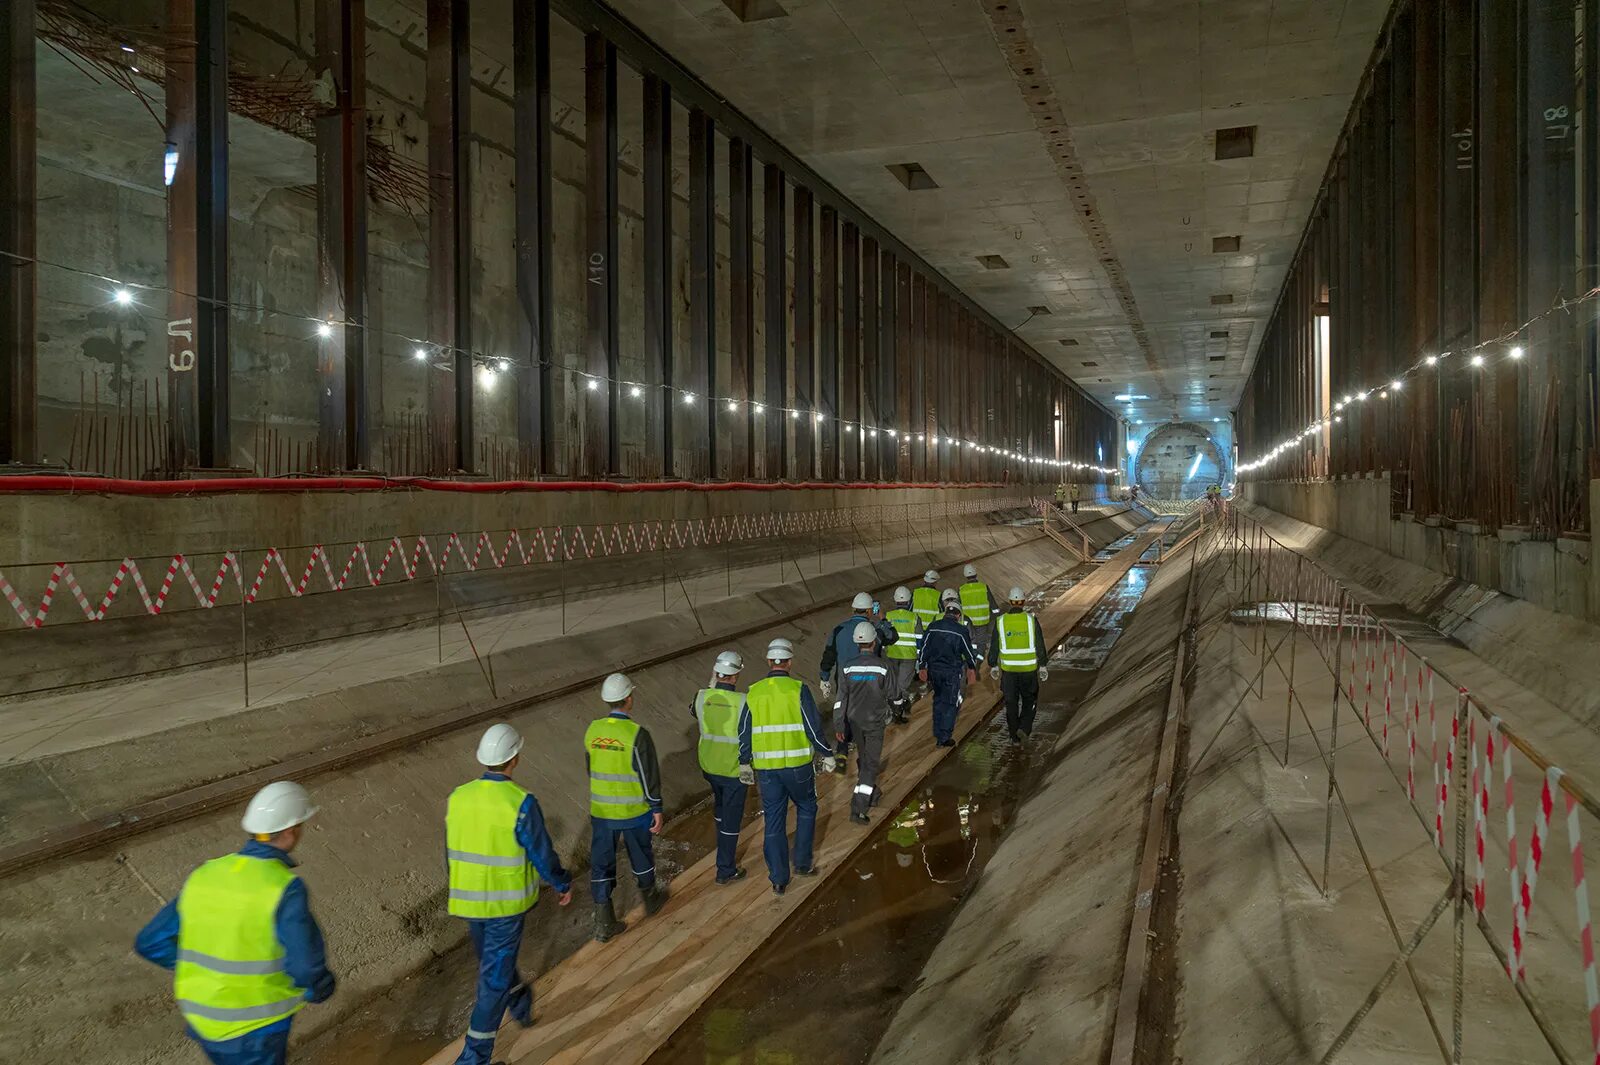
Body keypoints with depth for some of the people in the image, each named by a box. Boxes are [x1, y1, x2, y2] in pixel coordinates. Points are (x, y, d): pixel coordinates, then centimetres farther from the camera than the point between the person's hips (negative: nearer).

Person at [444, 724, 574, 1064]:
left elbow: (452, 855, 4)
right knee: (495, 977, 7)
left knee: (494, 959, 27)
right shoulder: (521, 803, -25)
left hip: (469, 899, 5)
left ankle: (521, 1005, 50)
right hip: (506, 902, -5)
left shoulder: (458, 798, -8)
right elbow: (543, 855, -16)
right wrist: (563, 885, 3)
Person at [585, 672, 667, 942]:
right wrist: (657, 810, -7)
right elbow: (649, 775, -17)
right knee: (641, 856, 19)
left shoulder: (593, 730, -4)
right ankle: (651, 899, 40)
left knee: (601, 864, 10)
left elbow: (592, 770, 8)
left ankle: (604, 923, 12)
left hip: (600, 810, 3)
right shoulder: (637, 734, -20)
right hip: (634, 811, -3)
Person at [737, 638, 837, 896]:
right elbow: (814, 728, -11)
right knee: (806, 809, 22)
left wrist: (745, 764, 17)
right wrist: (827, 755, 2)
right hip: (798, 766, -3)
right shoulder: (798, 689, -10)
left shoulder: (753, 692, 0)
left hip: (766, 768, 3)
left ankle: (778, 879, 18)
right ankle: (802, 863, 23)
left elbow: (744, 732, 6)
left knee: (773, 823, 12)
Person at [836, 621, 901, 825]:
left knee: (863, 757, 23)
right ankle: (858, 807, -7)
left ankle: (870, 793, 40)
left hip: (855, 720, 3)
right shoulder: (882, 667, -18)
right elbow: (893, 695, -9)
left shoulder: (848, 667, -10)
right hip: (875, 721, -3)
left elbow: (841, 698, -6)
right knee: (871, 762, 2)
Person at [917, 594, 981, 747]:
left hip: (934, 670, 4)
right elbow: (968, 650, -1)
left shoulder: (933, 627, 0)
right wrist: (972, 667, 16)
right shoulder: (960, 630, -10)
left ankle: (937, 733, 27)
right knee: (950, 703, 5)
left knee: (938, 700, 20)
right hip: (952, 672, -4)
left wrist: (922, 667, 14)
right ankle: (944, 738, 4)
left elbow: (924, 647, 4)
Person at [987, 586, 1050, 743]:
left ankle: (1015, 736, 17)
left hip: (1008, 668, 1)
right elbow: (1040, 646, -5)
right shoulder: (1031, 619, -9)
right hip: (1029, 668, -1)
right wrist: (1042, 666, 4)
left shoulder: (1001, 621, -6)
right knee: (1029, 699, 18)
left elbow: (994, 646, -1)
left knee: (1011, 702, 12)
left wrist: (993, 666, 11)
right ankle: (1024, 727, 2)